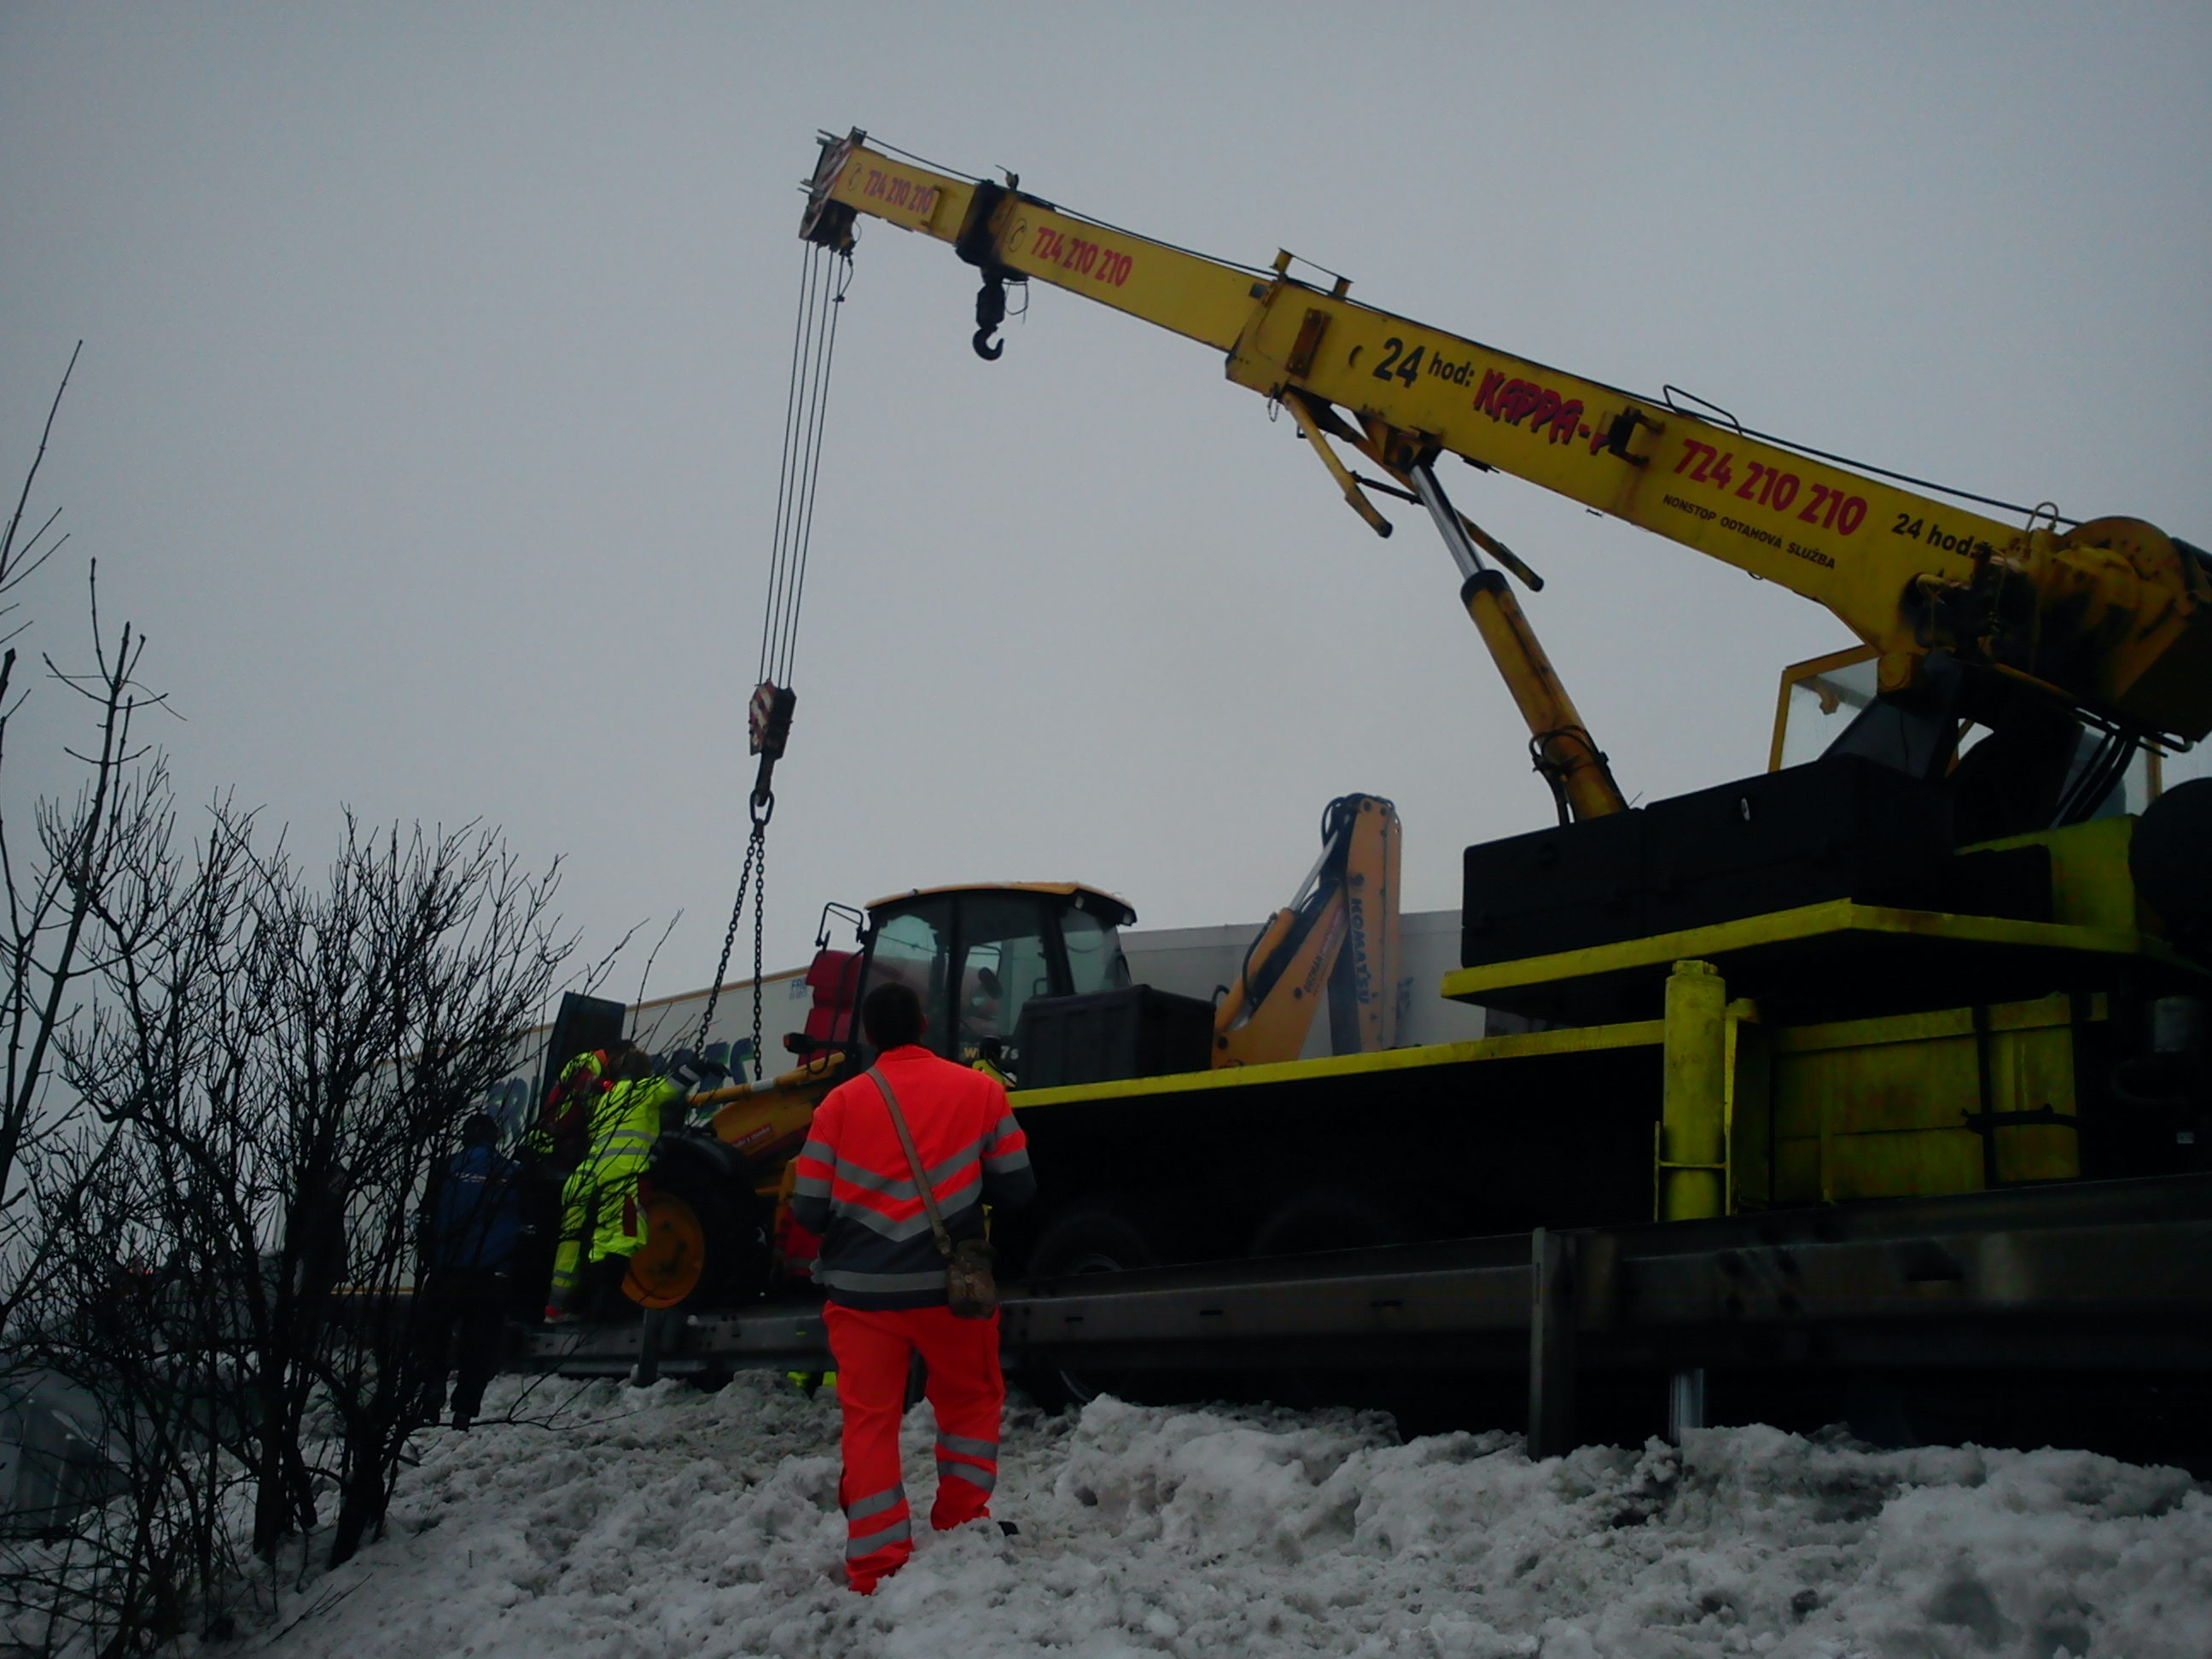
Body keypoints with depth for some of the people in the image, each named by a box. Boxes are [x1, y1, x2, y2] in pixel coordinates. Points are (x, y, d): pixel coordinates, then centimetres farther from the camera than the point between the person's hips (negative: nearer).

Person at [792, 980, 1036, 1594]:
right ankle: (960, 1526, 20)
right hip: (949, 1286, 0)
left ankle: (876, 1564, 6)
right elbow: (1016, 1187, 2)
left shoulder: (841, 1102, 0)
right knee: (971, 1400, 21)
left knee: (869, 1418, 7)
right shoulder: (979, 1090, 0)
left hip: (860, 1289, 0)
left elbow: (808, 1209, 0)